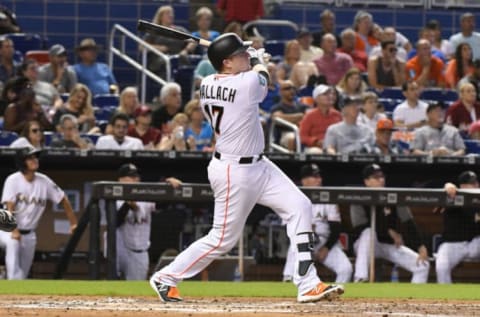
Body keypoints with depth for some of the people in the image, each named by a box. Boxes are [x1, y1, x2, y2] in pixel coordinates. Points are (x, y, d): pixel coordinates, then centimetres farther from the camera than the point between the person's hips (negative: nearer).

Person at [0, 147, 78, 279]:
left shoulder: (44, 181, -2)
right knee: (12, 242, -38)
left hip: (28, 233, 5)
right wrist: (14, 230, -33)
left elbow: (63, 199, 6)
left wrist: (74, 223, 2)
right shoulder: (13, 180, -12)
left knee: (23, 272, 5)